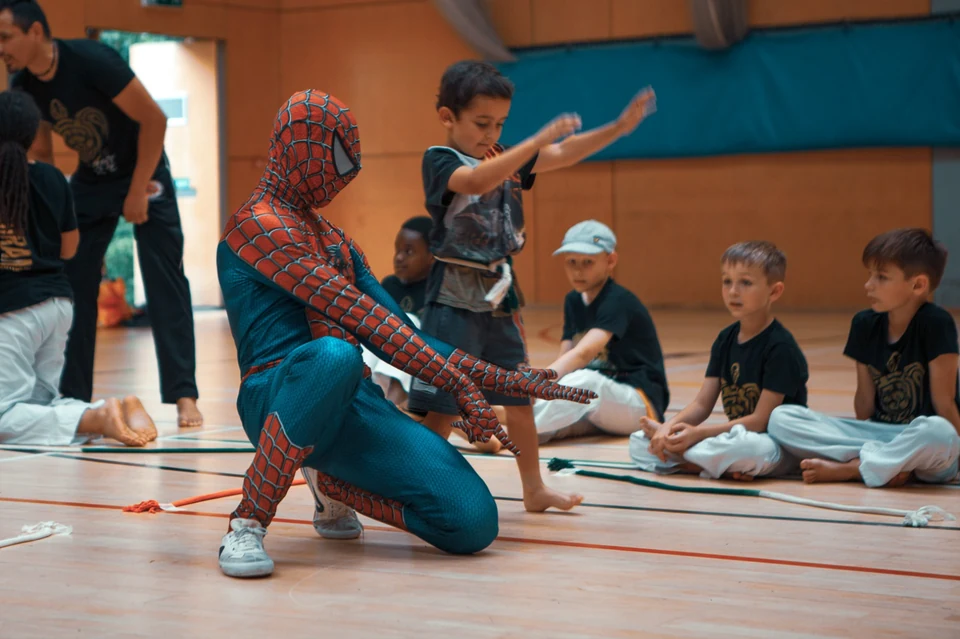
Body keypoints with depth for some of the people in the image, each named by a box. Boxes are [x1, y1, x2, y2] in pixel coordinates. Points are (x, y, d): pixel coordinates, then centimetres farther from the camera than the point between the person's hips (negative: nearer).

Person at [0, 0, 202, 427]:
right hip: (90, 180, 6)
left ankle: (183, 396, -13)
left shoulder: (91, 61, -28)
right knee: (70, 285, 0)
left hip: (143, 172, -6)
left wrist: (137, 192, -19)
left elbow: (154, 120, -22)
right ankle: (72, 397, 8)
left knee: (164, 283, -12)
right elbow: (41, 155, 6)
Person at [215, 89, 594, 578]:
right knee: (334, 355, -44)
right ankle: (248, 523, -26)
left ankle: (331, 487, 14)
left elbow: (394, 328, 21)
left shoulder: (332, 238, 25)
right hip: (282, 396, -7)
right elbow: (357, 315, -12)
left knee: (473, 522, -13)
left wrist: (496, 378, 13)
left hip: (352, 398, 7)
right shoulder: (259, 225, -3)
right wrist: (456, 379, -16)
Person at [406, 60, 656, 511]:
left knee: (518, 398, 16)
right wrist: (540, 139, -40)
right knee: (442, 408, -6)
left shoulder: (507, 159, 9)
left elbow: (562, 155, 2)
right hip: (454, 300, -7)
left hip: (499, 297, 7)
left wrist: (618, 127, -11)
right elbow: (477, 180, -32)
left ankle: (533, 489, 28)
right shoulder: (439, 161, -12)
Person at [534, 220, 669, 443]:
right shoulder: (573, 301, 11)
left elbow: (583, 353, -31)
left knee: (585, 381, -38)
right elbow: (565, 357, 3)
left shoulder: (618, 301, -16)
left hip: (641, 404, -9)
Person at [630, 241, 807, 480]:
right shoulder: (726, 339, 7)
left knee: (742, 447, -44)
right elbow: (702, 403, 5)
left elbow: (760, 420, -19)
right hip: (735, 434, 7)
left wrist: (698, 433, -24)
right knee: (639, 442, -3)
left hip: (778, 445, -7)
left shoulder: (780, 347, -16)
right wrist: (669, 427, -16)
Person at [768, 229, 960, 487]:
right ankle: (876, 461, -22)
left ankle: (845, 468, -21)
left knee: (937, 432, -43)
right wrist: (867, 445, 5)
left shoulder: (936, 324, -13)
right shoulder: (865, 324, 3)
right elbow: (865, 399, 8)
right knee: (781, 418, -10)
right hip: (879, 433, 5)